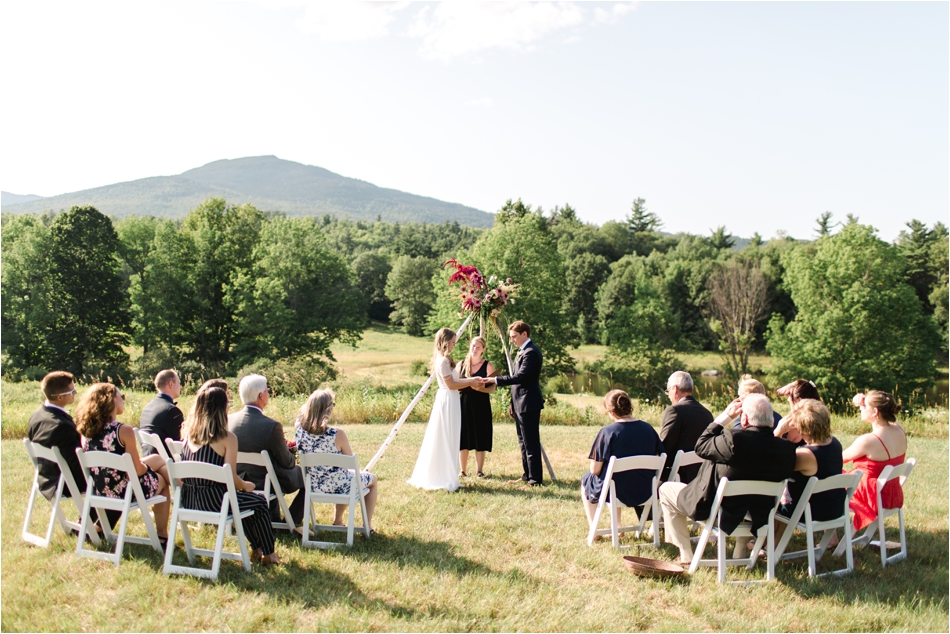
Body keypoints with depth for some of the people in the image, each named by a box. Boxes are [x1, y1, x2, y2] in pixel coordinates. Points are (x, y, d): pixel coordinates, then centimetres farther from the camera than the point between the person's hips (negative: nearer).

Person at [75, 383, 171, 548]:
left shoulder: (86, 430, -3)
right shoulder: (124, 431, -22)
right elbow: (138, 470, -17)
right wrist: (147, 466, 6)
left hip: (99, 491, 7)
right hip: (124, 491, -7)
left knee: (157, 459, 26)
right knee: (162, 482, 25)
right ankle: (162, 538, 27)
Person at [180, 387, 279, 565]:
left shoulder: (189, 431, 3)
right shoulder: (227, 438, -15)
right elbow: (231, 478, -15)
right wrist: (246, 486, 5)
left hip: (187, 501, 7)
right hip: (213, 501, -7)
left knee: (243, 499, 31)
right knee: (259, 502, 18)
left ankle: (256, 548, 41)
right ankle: (268, 554, 29)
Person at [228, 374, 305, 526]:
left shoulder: (229, 420, -11)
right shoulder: (272, 426, -28)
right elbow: (286, 462, -17)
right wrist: (291, 456, 7)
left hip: (237, 482, 6)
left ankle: (274, 519, 40)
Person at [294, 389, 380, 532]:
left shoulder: (299, 431, -16)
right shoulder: (337, 434, -28)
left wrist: (308, 406, -3)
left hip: (313, 488, 5)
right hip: (338, 487, -5)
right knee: (372, 479, 26)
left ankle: (338, 521, 42)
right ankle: (368, 525, 28)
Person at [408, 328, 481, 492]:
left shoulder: (442, 359, 13)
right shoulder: (444, 361, -16)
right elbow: (451, 385, -17)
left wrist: (471, 379, 12)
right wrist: (470, 382, -9)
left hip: (447, 401, 10)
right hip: (448, 401, -10)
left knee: (443, 441, 13)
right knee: (446, 442, -4)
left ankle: (434, 477, 18)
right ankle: (445, 479, 2)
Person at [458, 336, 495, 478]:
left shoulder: (488, 365, 1)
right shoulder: (462, 365, 8)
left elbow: (492, 387, -3)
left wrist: (481, 388, -22)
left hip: (481, 405, -2)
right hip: (464, 404, 2)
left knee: (480, 438, 0)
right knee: (463, 438, 2)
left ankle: (479, 470, 10)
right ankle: (463, 470, 11)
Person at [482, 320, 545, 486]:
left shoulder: (531, 352, -16)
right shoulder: (522, 351, 17)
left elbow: (520, 377, -25)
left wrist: (495, 380, -24)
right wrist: (513, 405, 19)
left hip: (528, 404, -11)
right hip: (520, 404, 11)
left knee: (531, 443, -7)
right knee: (523, 442, 15)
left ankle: (535, 479, -3)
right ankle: (527, 475, 22)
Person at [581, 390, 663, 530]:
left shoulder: (606, 432, -18)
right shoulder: (648, 429, -4)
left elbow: (595, 470, -15)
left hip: (616, 493, -5)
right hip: (645, 492, 5)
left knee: (586, 480, 28)